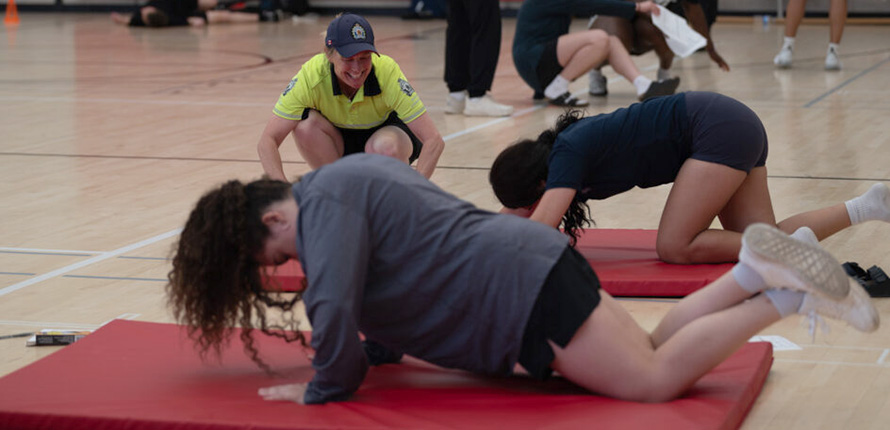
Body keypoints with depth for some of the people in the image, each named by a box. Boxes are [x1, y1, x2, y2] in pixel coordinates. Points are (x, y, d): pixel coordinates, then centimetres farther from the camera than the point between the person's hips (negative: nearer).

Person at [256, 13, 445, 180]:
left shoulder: (387, 72, -31)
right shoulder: (311, 75, -29)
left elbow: (434, 140, -33)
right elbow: (267, 141, -31)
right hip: (340, 144, 1)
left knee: (385, 147, -36)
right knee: (305, 124, -29)